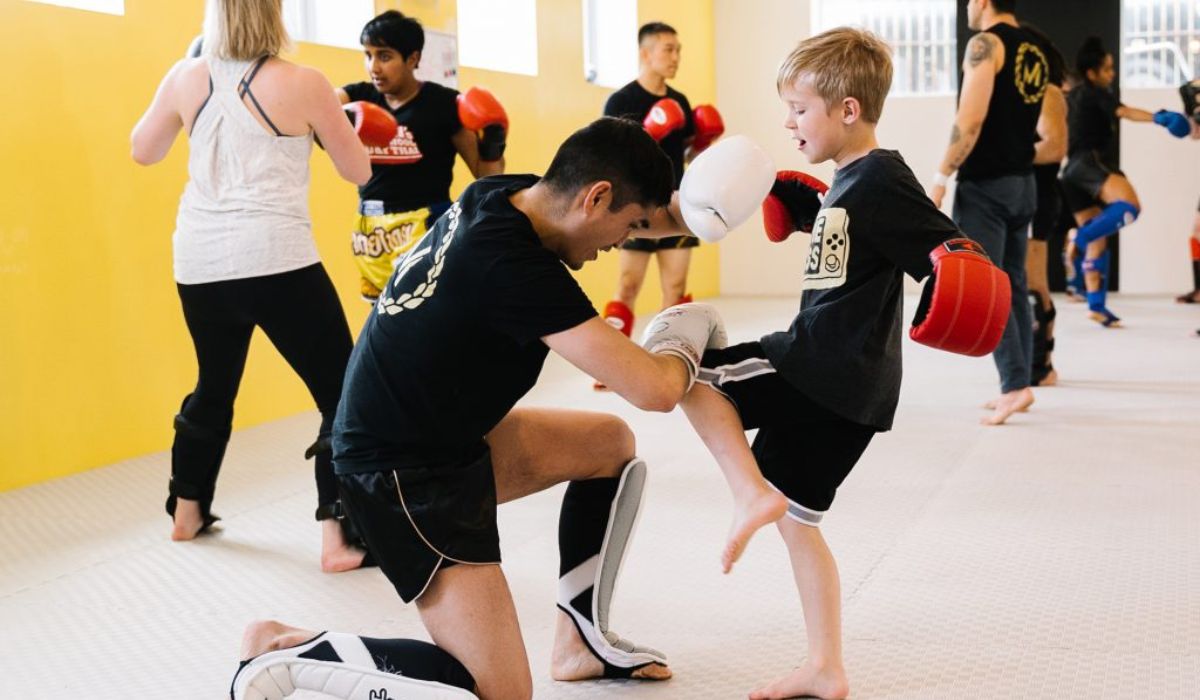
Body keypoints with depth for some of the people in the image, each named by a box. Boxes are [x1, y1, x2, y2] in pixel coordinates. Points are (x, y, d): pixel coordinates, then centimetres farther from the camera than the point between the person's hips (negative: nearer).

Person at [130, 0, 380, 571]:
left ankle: (187, 512, 39)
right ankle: (338, 540, -3)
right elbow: (358, 171, 5)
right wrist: (332, 120, 21)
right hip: (276, 262, -5)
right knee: (342, 394, 2)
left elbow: (142, 151, 22)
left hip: (200, 264, 6)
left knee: (214, 388, 26)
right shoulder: (304, 84, -4)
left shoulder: (186, 78, 6)